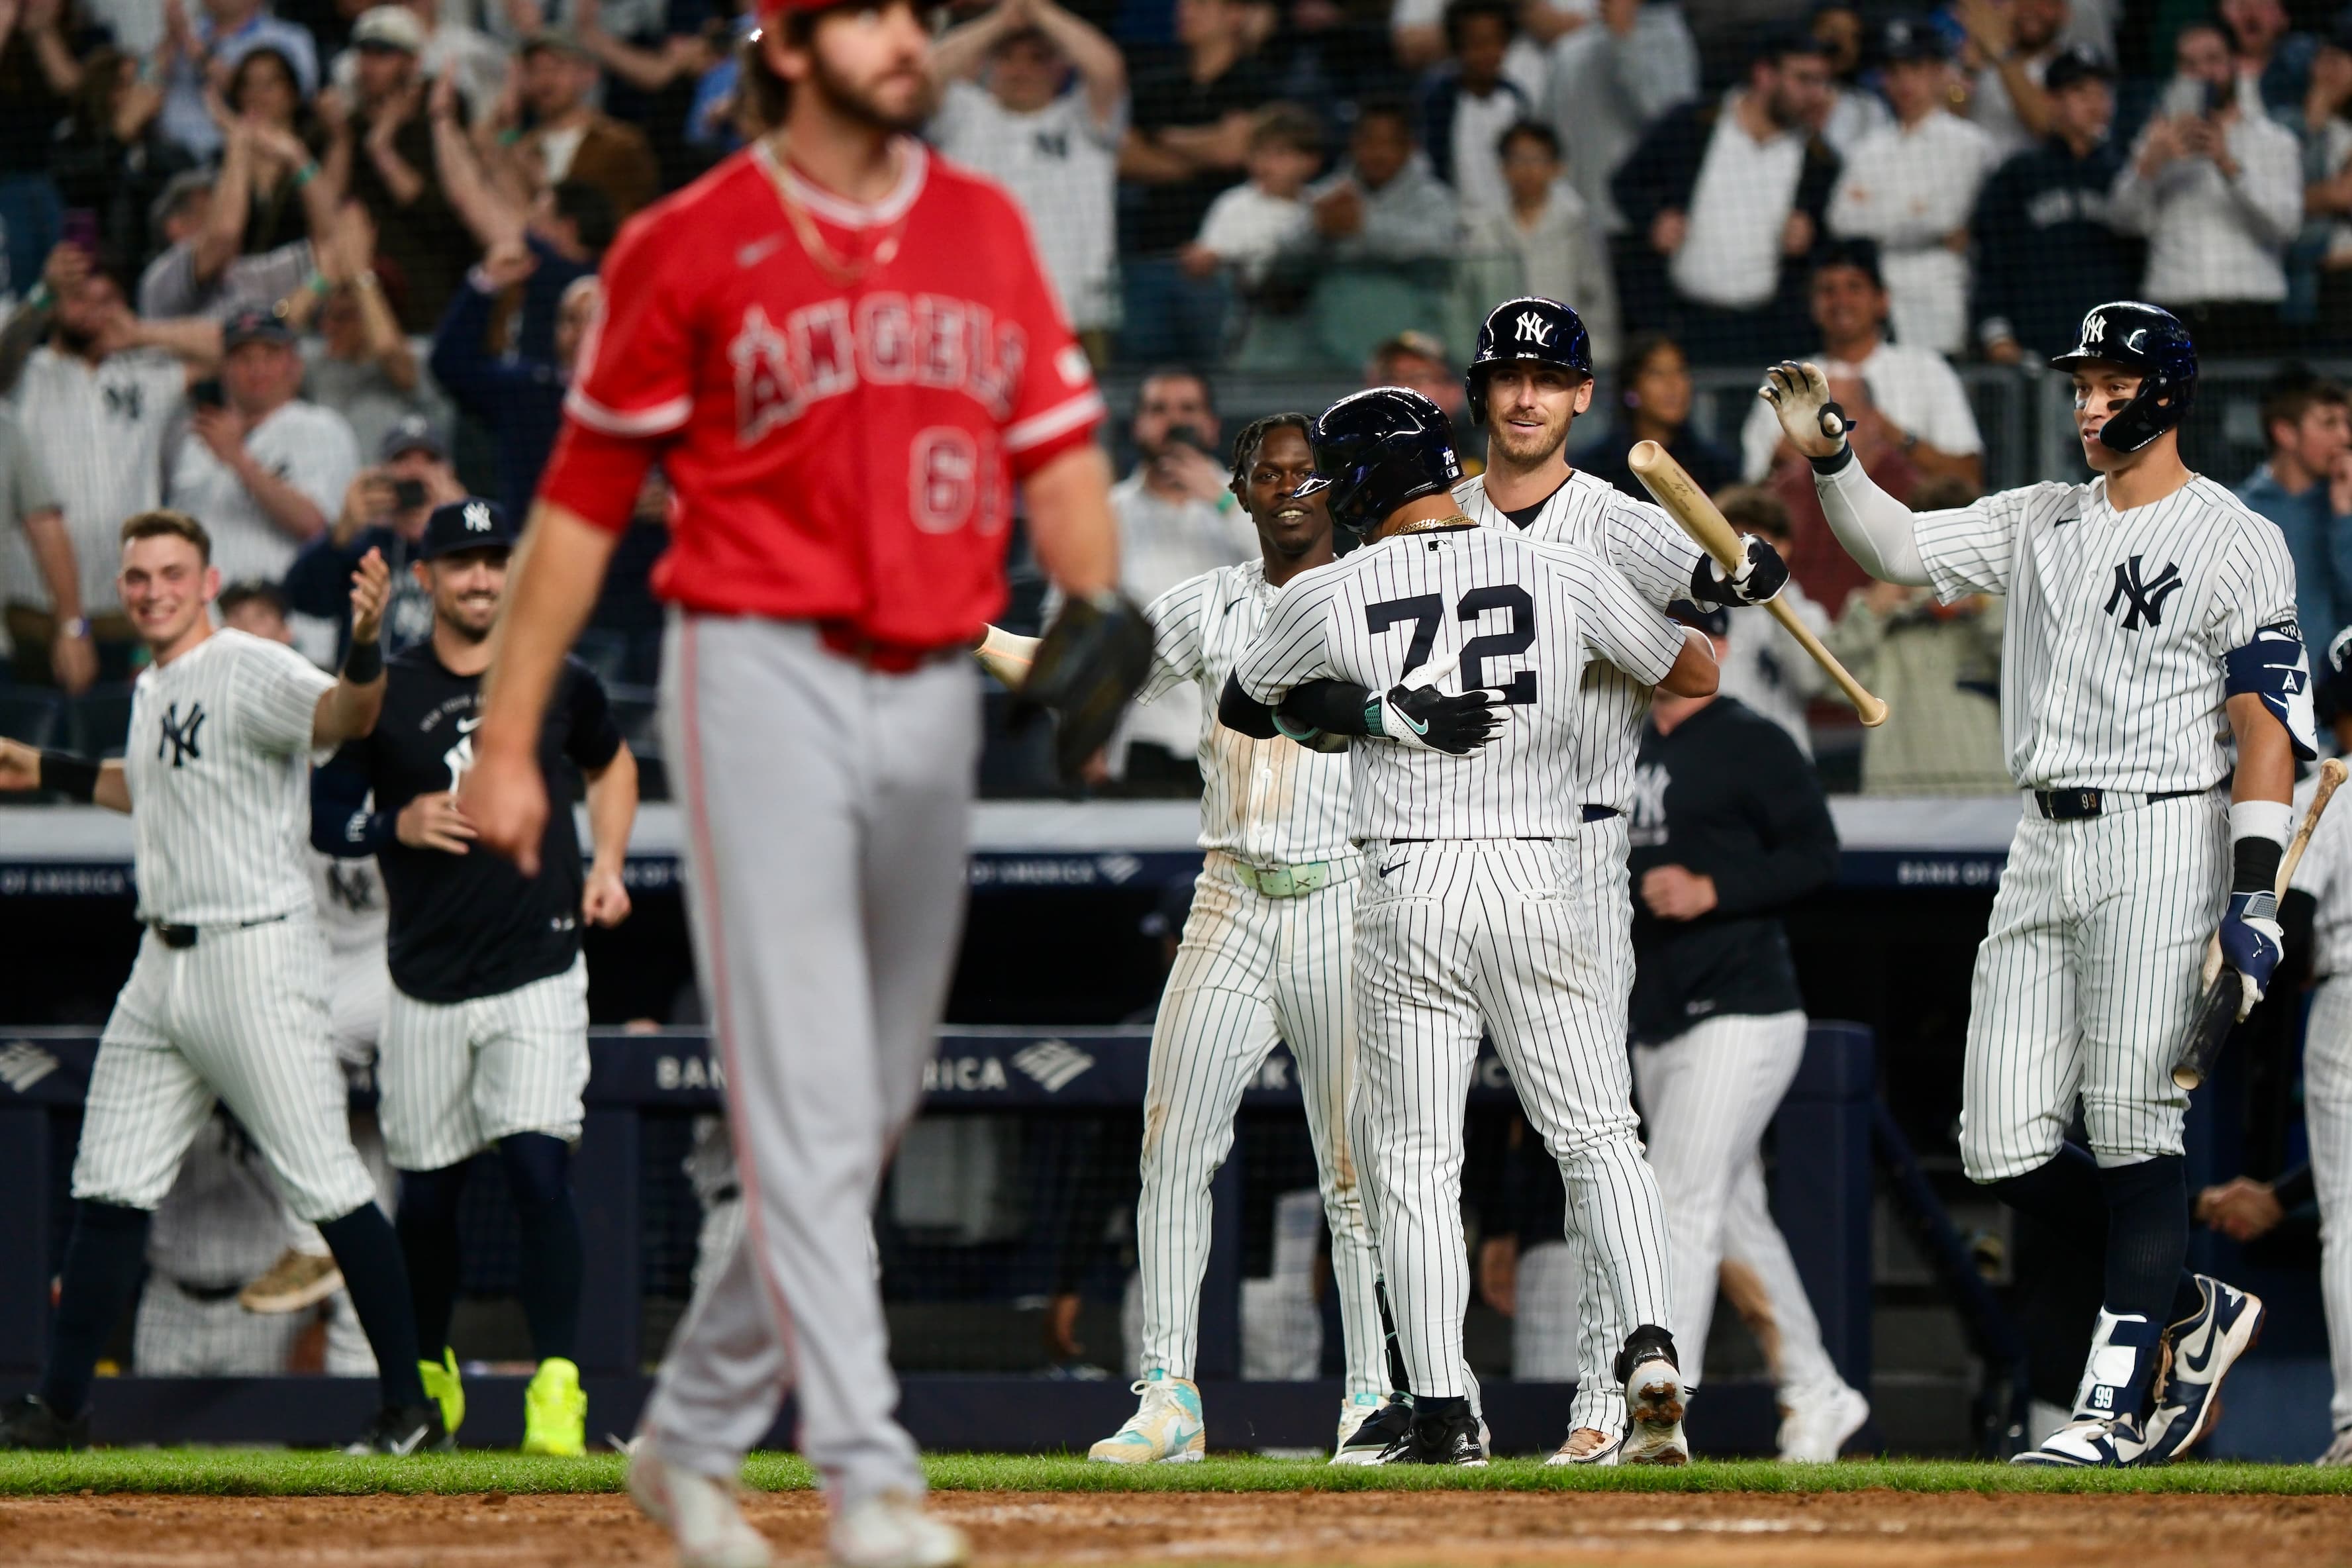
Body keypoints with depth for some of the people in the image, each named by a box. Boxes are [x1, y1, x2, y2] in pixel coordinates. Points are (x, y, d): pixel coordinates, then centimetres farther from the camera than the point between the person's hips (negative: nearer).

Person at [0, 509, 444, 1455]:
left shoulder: (251, 670, -12)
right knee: (110, 1189, 10)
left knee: (324, 1184, -9)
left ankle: (411, 1405, -4)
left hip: (256, 959, -9)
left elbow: (342, 717, -31)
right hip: (164, 967, 9)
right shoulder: (154, 691, 15)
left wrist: (366, 645, -52)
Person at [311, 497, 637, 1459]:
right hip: (427, 985, 1)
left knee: (538, 1166, -16)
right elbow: (325, 821, 7)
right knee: (426, 1192, 7)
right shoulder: (382, 695, 2)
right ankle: (428, 1375, 29)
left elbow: (611, 765, 24)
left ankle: (557, 1385, -15)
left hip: (539, 973, -1)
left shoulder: (559, 682, 5)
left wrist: (606, 864, 8)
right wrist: (399, 825, -13)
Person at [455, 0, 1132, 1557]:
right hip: (765, 677, -6)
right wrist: (508, 742, -3)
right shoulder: (693, 245, -4)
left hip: (936, 697, 6)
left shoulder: (987, 229, 12)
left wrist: (1095, 601, -11)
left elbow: (1060, 440, 10)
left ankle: (696, 1431, 25)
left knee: (876, 1107, 11)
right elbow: (584, 499, 0)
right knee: (807, 1104, -12)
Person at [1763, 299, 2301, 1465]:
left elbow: (2267, 724, -8)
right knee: (2003, 1147, 1)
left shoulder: (2235, 542, -3)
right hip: (2046, 846, 7)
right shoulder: (2040, 523, 17)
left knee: (2132, 1125, -10)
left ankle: (2119, 1399, -7)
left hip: (2163, 841, -7)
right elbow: (1899, 549, 15)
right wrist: (1826, 454, -2)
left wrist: (2254, 890, -17)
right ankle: (2192, 1313, 17)